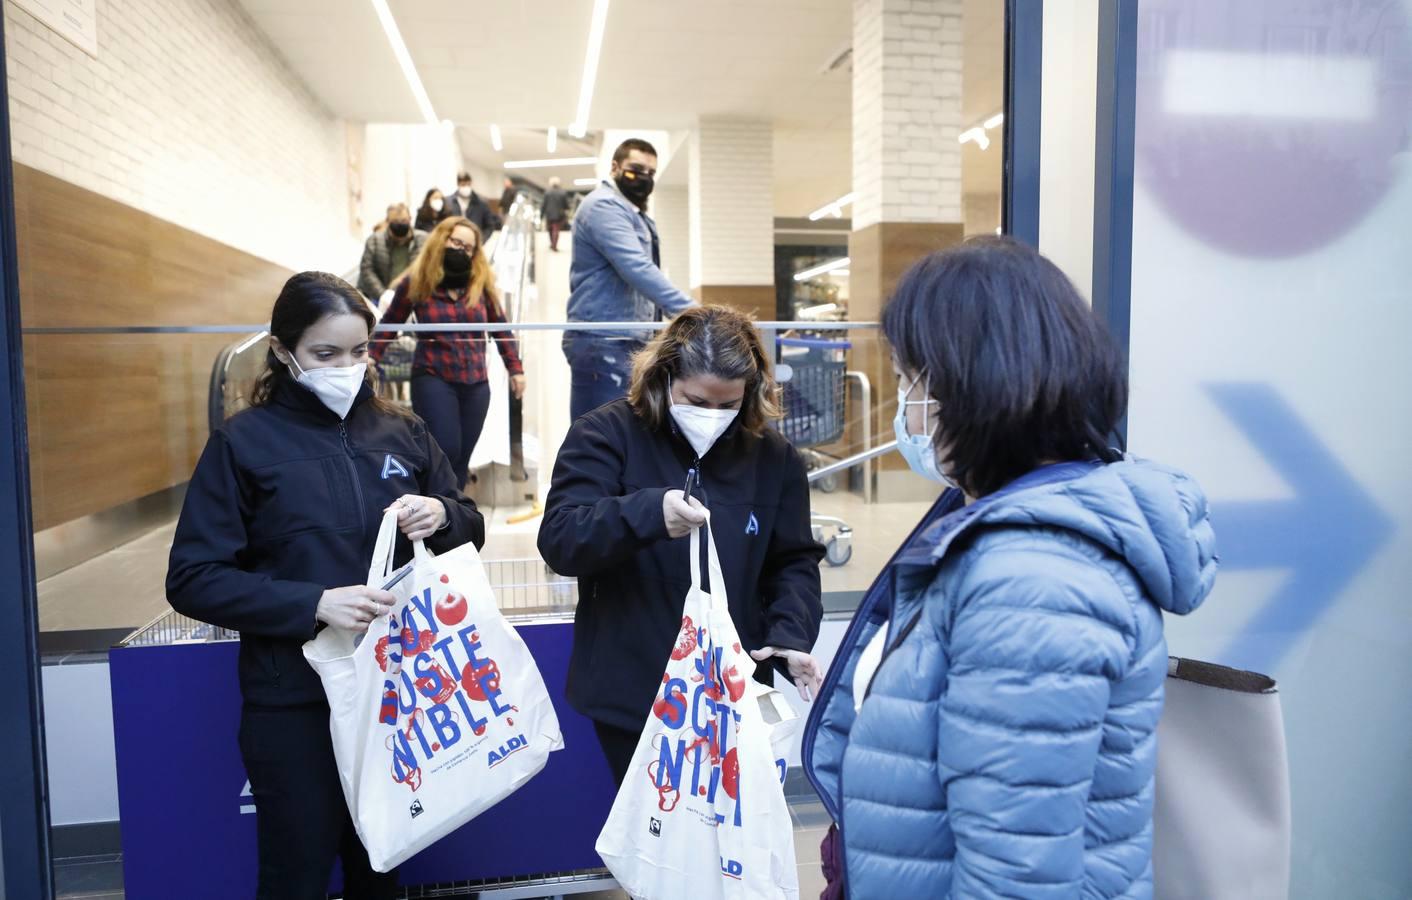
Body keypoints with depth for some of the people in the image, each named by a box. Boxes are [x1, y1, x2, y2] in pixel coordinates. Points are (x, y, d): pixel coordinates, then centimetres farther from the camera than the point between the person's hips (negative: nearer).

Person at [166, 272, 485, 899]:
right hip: (295, 705, -3)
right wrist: (312, 603, -22)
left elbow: (470, 530, 10)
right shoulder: (244, 442, -5)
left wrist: (443, 515, -14)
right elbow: (192, 579, -9)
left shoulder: (401, 433, 5)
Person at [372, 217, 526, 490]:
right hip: (433, 379, -3)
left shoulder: (482, 283, 5)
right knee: (445, 450, -14)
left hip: (476, 384, 3)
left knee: (461, 457, 7)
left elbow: (500, 328, 14)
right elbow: (388, 325, 9)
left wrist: (515, 368, 13)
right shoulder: (416, 283, 0)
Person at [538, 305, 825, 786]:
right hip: (632, 693, -2)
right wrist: (648, 512, -34)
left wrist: (791, 635, -13)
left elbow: (794, 562, 6)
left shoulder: (773, 455, 2)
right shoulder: (607, 434, -8)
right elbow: (558, 539, -17)